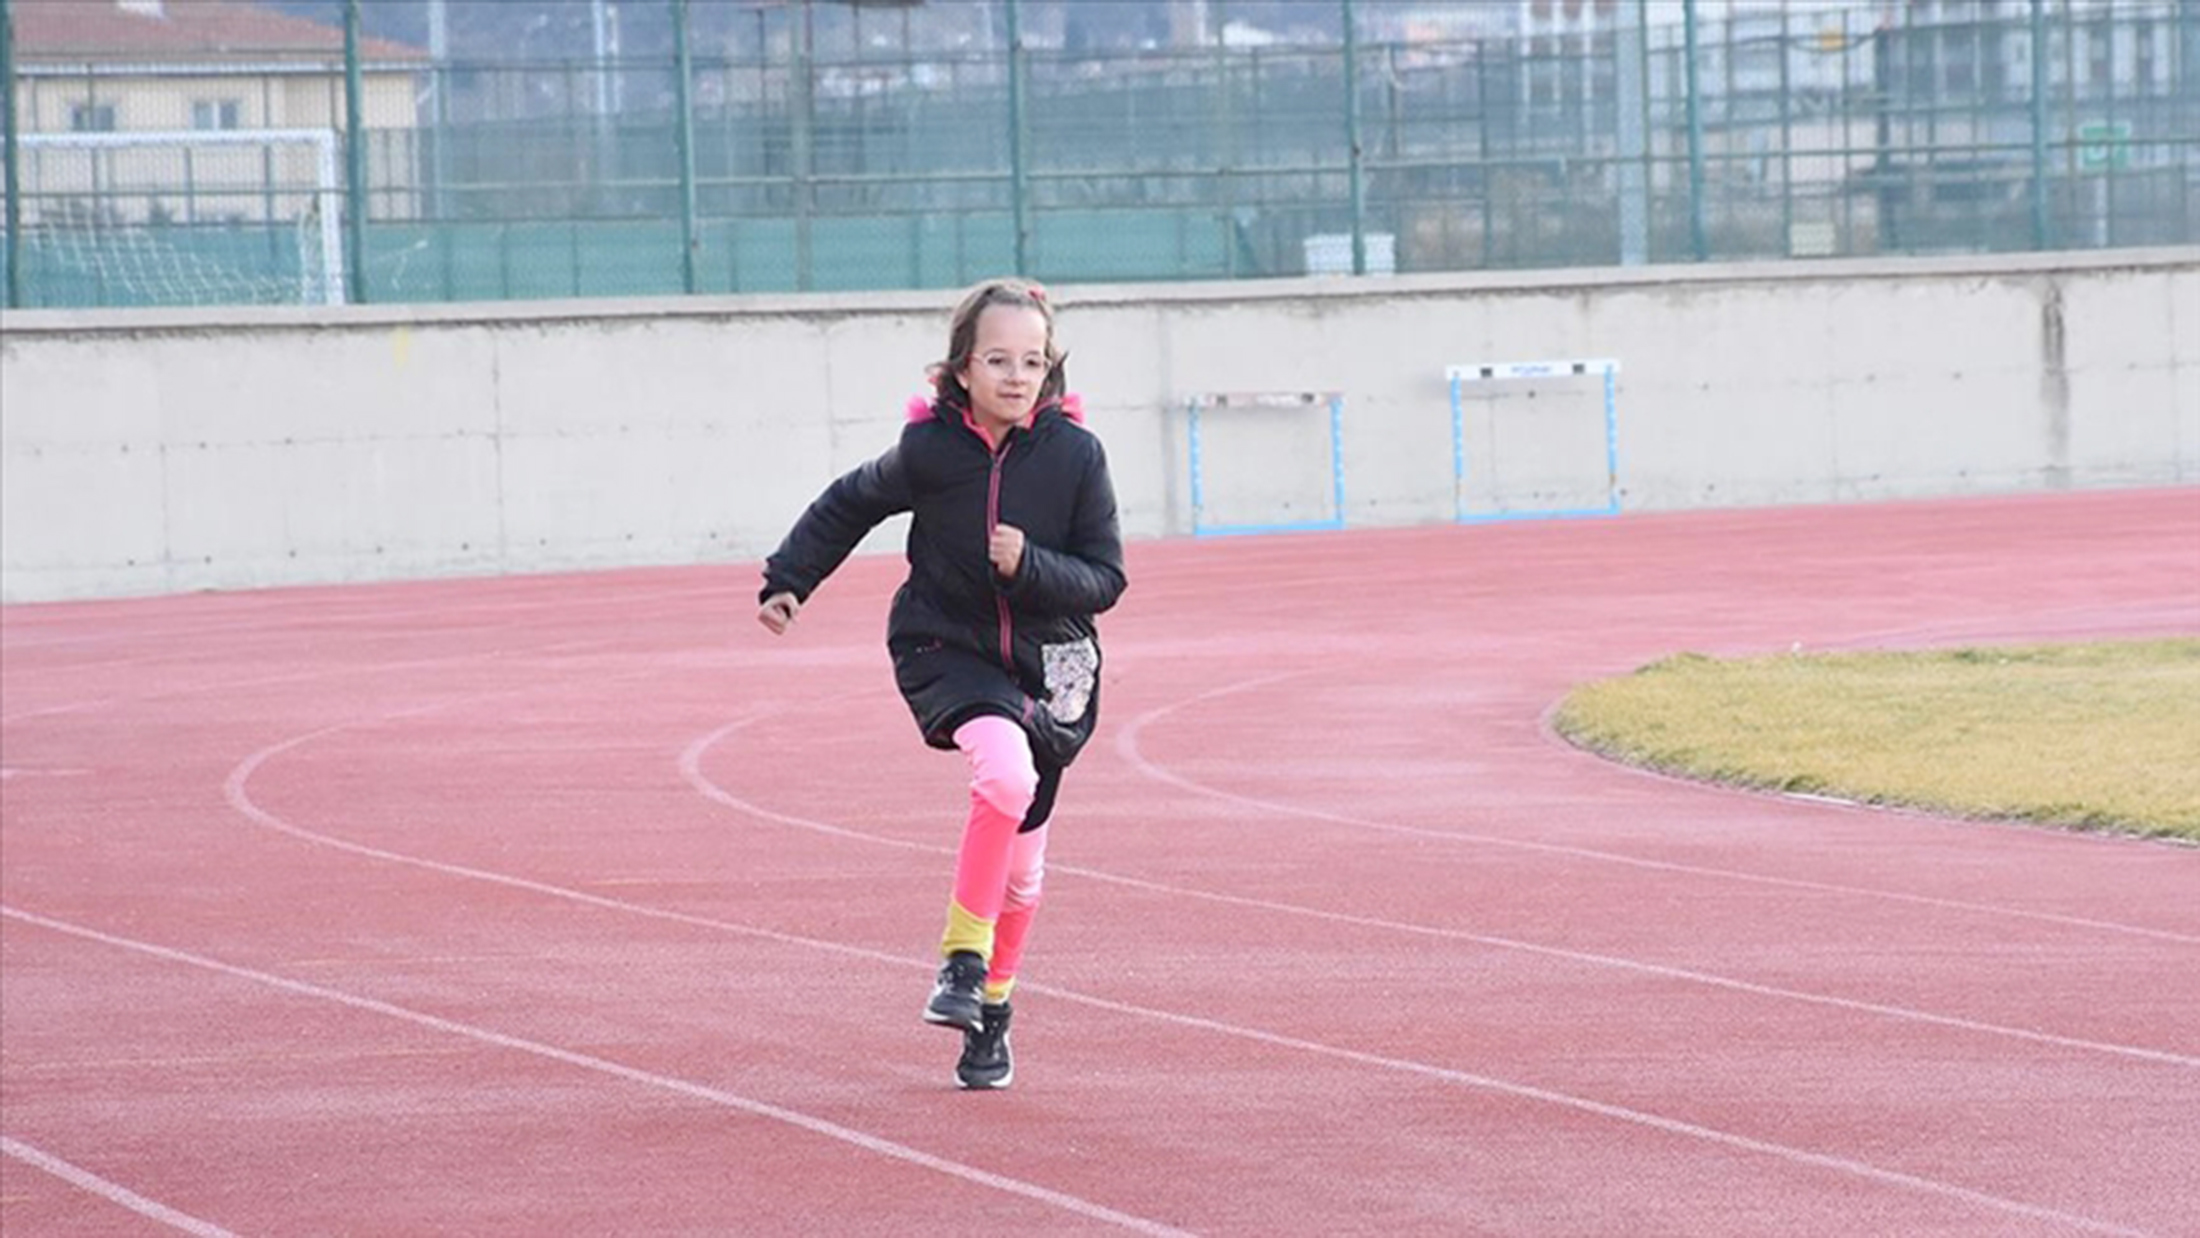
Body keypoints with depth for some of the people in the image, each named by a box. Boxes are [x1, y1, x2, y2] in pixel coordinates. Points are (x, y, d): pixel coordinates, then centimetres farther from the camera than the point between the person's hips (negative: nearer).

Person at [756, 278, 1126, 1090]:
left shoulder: (1074, 453, -12)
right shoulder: (930, 450, -12)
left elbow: (1105, 579, -8)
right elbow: (851, 505, 8)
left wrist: (1030, 566, -24)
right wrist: (789, 580, 6)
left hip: (1047, 666, 2)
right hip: (945, 651, -2)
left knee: (1021, 864, 10)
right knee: (1006, 771, -32)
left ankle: (992, 1006, 32)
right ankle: (964, 960, -18)